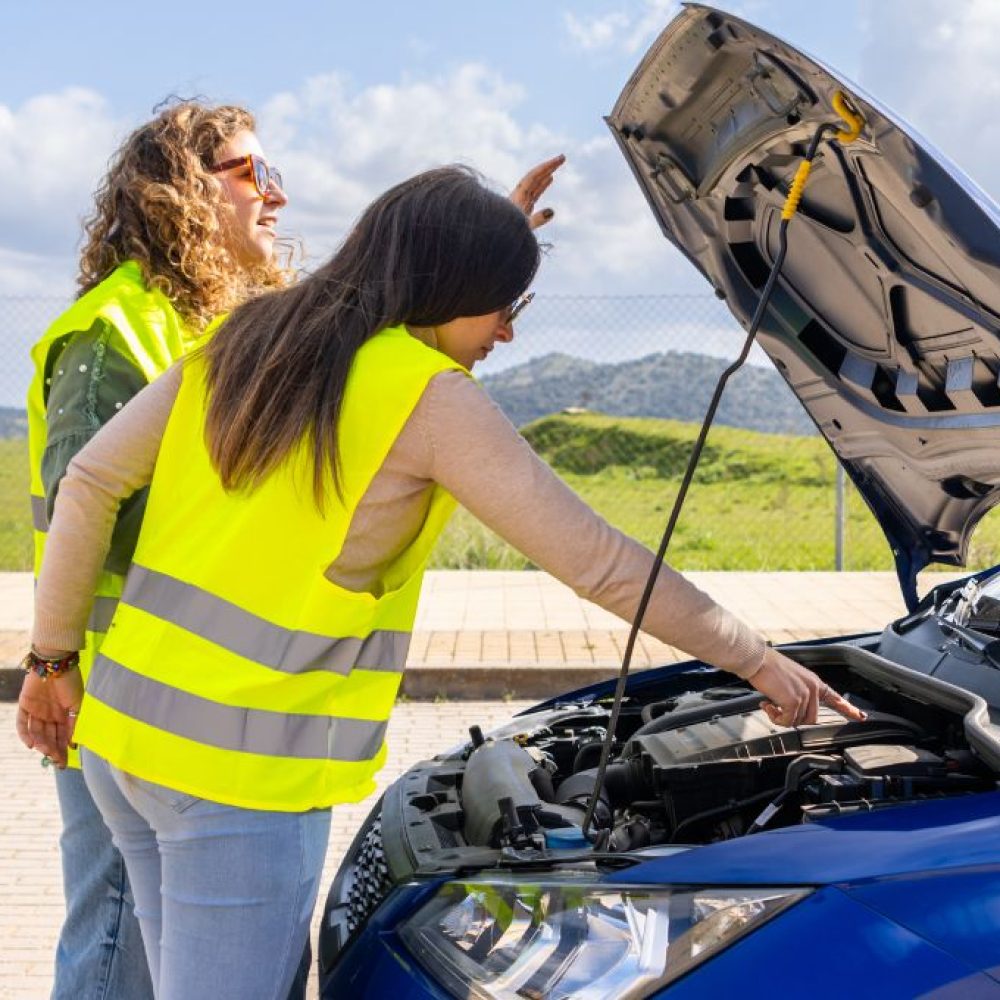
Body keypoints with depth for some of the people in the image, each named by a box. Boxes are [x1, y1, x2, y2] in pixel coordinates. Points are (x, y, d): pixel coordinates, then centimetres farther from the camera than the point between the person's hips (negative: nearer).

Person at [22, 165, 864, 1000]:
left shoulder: (243, 342, 9)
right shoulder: (429, 398, -11)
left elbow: (89, 484, 8)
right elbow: (596, 560, -9)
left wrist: (56, 656, 15)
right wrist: (758, 660, 0)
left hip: (124, 724, 8)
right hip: (240, 773, -8)